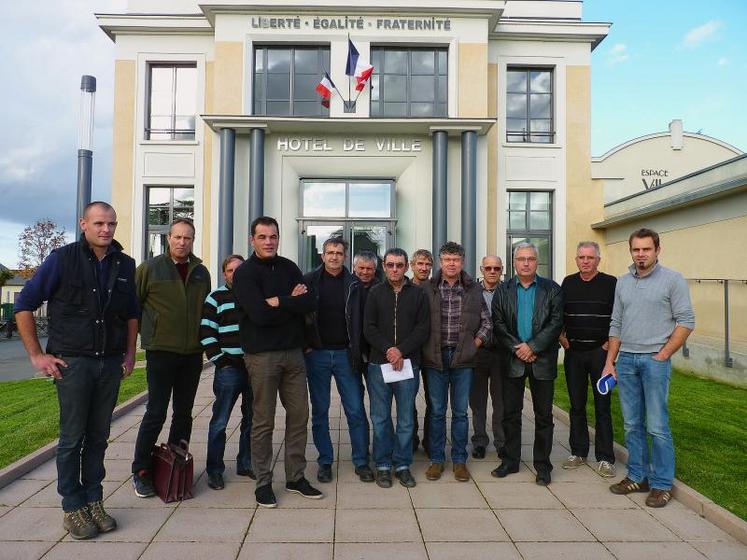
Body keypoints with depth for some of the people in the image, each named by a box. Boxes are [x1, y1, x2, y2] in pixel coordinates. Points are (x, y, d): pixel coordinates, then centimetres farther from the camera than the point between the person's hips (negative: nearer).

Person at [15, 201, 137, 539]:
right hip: (72, 362, -3)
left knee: (98, 437, 11)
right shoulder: (62, 259, -5)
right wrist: (37, 355, -5)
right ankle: (72, 509, 18)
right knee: (72, 438, 4)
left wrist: (130, 355, 11)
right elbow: (24, 305, -2)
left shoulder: (124, 265, 6)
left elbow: (131, 313, 17)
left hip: (111, 364, 4)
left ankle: (93, 502, 23)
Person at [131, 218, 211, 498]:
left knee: (184, 413, 12)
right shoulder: (149, 268, -4)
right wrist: (147, 333, 0)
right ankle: (141, 471, 16)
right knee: (156, 413, -1)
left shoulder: (201, 273, 8)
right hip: (161, 351, -4)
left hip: (192, 353, 4)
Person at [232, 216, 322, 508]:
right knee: (263, 421, 4)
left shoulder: (289, 268, 10)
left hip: (293, 352, 5)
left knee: (299, 415, 9)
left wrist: (279, 302, -14)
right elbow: (259, 314, -19)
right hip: (262, 355, -5)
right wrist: (293, 302, -9)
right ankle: (263, 482, 19)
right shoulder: (245, 273, -6)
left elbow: (310, 302, -2)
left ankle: (296, 477, 24)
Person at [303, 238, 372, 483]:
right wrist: (305, 345, -4)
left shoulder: (354, 284, 3)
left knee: (356, 410, 3)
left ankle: (361, 461, 17)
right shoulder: (309, 281, 1)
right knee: (320, 411, 9)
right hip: (317, 354, 0)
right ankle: (325, 461, 23)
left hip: (346, 354, 0)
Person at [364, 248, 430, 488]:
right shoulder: (375, 293, 6)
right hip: (379, 364, 0)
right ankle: (383, 465, 19)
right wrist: (388, 349, -12)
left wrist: (401, 351, -11)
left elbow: (423, 328, 0)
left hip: (408, 364, 0)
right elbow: (369, 328, 1)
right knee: (380, 418, 6)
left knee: (406, 419, 8)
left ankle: (402, 464, 21)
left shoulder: (418, 294, 6)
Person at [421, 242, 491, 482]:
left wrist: (475, 344, 1)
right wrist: (426, 348, -2)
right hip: (436, 357, -1)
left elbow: (486, 322, 11)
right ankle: (436, 459, 21)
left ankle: (459, 460, 22)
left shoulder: (474, 289, 5)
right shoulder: (427, 289, 0)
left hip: (463, 357, 1)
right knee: (437, 411, 8)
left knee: (460, 411, 9)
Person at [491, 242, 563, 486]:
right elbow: (498, 325, 0)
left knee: (544, 415, 7)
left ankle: (542, 465, 19)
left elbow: (556, 324, -6)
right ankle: (510, 461, 21)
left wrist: (532, 346, -14)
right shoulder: (503, 291, 5)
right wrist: (517, 348, -11)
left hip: (542, 359, -1)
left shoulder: (552, 290, 2)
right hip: (512, 360, 1)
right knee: (510, 413, 8)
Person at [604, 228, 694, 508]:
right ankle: (637, 476, 23)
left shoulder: (673, 280, -2)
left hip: (655, 360, -5)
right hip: (625, 359, 5)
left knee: (657, 426, -2)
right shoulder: (622, 282, 12)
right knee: (632, 424, 11)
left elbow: (686, 322, -6)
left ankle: (661, 484, 13)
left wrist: (662, 355, -11)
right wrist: (610, 362, 9)